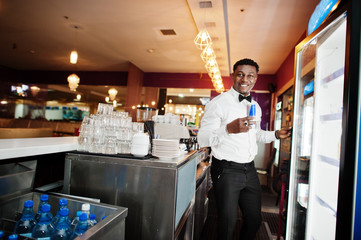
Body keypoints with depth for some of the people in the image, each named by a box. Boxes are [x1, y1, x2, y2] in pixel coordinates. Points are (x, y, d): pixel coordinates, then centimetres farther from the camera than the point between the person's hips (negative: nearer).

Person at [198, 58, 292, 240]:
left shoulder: (255, 106, 12)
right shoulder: (219, 103, -12)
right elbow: (202, 139, -19)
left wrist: (276, 134, 13)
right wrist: (229, 129, -33)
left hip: (250, 170, 7)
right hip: (226, 170, -7)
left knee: (254, 218, 17)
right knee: (228, 222, 5)